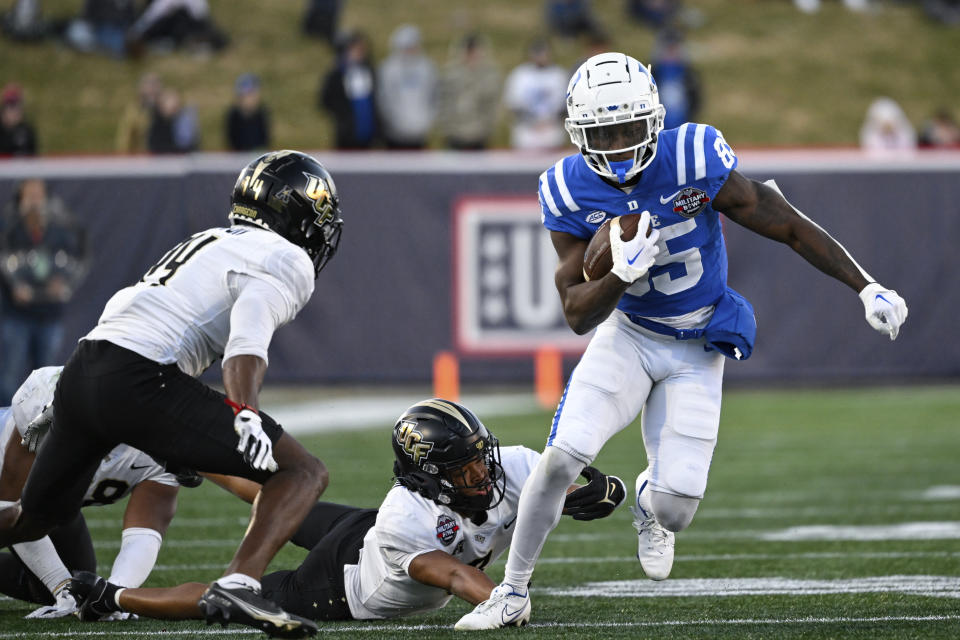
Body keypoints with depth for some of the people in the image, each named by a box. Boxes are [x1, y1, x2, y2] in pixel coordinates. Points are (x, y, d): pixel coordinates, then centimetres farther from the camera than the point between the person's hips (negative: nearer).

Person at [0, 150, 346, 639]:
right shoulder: (286, 261, 3)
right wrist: (245, 414, -29)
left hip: (79, 373, 8)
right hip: (140, 382, -8)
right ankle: (238, 585, -24)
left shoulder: (209, 242, 29)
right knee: (304, 473, -5)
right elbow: (248, 337, -17)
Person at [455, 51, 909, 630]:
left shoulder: (695, 159, -24)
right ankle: (513, 590, 2)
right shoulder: (571, 191, -16)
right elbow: (578, 314, -13)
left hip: (697, 350, -1)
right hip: (628, 336, 1)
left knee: (677, 505, -7)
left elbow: (791, 228, -15)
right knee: (562, 457, -18)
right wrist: (621, 275, -33)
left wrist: (868, 289, -16)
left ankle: (650, 507, 35)